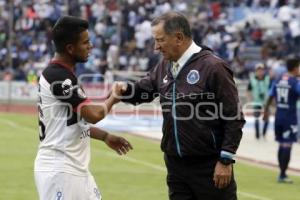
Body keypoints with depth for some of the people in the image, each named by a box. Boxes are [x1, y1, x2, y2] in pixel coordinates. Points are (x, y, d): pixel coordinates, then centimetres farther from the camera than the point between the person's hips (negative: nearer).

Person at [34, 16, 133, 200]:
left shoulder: (64, 74, 13)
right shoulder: (57, 76, -18)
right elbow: (93, 114, -23)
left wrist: (105, 136, 16)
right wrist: (113, 98, -5)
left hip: (77, 169, 10)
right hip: (58, 170, -10)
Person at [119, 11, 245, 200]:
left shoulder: (213, 67, -14)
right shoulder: (165, 66, 7)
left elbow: (234, 117, -13)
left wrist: (226, 160, -15)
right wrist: (125, 88, -7)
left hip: (209, 165, -7)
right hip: (176, 164, 7)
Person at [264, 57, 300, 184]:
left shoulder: (278, 81, 7)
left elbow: (270, 98, 13)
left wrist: (266, 111, 23)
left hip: (279, 116, 7)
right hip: (290, 117, -7)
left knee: (282, 145, 15)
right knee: (287, 146, -4)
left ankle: (282, 173, 21)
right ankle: (282, 175, -5)